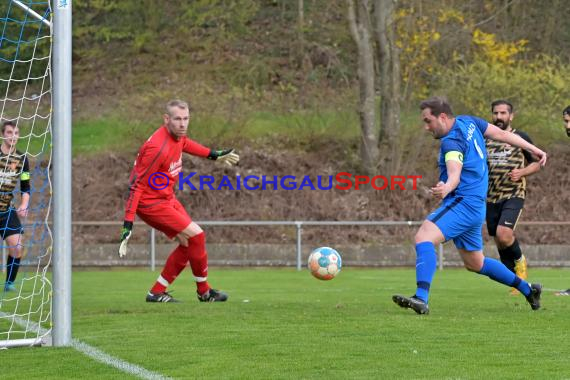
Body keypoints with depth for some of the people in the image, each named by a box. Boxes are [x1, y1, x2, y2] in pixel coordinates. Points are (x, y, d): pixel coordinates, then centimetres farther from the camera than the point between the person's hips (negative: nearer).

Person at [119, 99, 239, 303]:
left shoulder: (178, 135, -4)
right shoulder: (158, 147, -30)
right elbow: (136, 185, -27)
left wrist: (214, 155, 33)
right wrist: (128, 224, -29)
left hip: (167, 198, 10)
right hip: (151, 203, -10)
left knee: (188, 243, 11)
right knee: (196, 236, -11)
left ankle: (157, 292, 18)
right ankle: (204, 292, 7)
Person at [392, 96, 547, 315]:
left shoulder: (452, 142, -19)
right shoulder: (468, 122, 9)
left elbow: (455, 175, -35)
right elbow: (501, 134, 16)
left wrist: (446, 188, -56)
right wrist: (533, 149, 25)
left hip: (463, 203, -11)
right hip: (474, 206, 11)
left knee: (423, 237, -27)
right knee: (475, 263, 23)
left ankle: (421, 298, -43)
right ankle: (528, 289, 36)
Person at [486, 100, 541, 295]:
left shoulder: (521, 138, 2)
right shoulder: (485, 139, 12)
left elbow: (536, 163, 7)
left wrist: (522, 172, -11)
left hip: (514, 195, -5)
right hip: (491, 197, 5)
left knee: (503, 234, -25)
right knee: (500, 243, 6)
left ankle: (519, 260, 6)